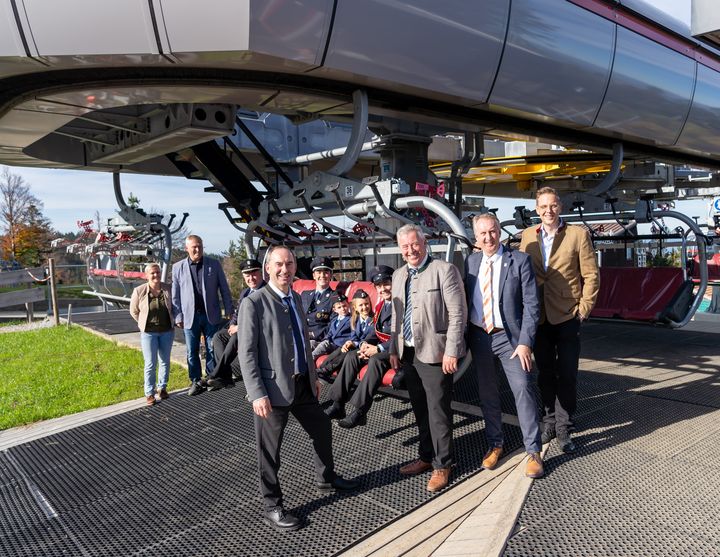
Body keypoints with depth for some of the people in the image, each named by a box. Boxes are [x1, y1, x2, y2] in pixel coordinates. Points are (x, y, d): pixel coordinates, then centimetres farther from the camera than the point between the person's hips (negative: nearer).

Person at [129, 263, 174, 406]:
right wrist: (145, 323, 5)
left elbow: (174, 306, 12)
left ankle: (162, 388, 27)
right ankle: (149, 393, 10)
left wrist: (171, 321, 9)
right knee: (150, 364, -1)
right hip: (148, 332, -2)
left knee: (165, 361, 11)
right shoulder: (139, 291, -10)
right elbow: (134, 311, 4)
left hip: (167, 331, 2)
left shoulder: (168, 289, -6)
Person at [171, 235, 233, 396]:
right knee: (192, 352, 8)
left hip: (211, 315, 0)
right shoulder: (178, 267, 2)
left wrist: (229, 311, 0)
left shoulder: (214, 264, 1)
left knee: (212, 349, 8)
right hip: (190, 316, 1)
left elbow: (224, 289, 3)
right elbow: (175, 295, 4)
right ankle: (196, 381, 20)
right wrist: (178, 316, -1)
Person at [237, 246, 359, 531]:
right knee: (269, 450, 6)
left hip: (303, 384, 8)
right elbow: (246, 353, -17)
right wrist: (258, 394, -21)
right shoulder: (253, 303, -14)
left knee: (322, 429, 21)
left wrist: (314, 376, 18)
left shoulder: (295, 298, 10)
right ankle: (272, 507, 25)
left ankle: (326, 479, 45)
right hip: (274, 388, -8)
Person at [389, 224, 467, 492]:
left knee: (438, 410, 2)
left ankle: (442, 464, 18)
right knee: (420, 410, 17)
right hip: (409, 353, 7)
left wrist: (452, 351, -16)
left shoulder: (444, 270, -10)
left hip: (435, 353, -6)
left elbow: (458, 314, -13)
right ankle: (426, 456, 32)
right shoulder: (398, 275, 11)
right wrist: (394, 349, 14)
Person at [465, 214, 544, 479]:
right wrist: (463, 338, 5)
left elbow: (531, 304, -9)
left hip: (510, 337, -4)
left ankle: (533, 452, 10)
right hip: (479, 337, 4)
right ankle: (494, 445, 30)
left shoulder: (520, 260, -6)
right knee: (487, 393, 13)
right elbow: (464, 300, 10)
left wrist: (525, 342, -15)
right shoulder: (470, 262, 5)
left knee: (524, 390, -4)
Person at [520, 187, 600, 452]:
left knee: (566, 375, 3)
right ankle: (549, 421, 29)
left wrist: (584, 309, -7)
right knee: (545, 372, 14)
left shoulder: (578, 234, -4)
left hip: (567, 316, -3)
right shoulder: (528, 236, 6)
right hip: (538, 317, 3)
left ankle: (563, 428, 15)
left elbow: (591, 275, -3)